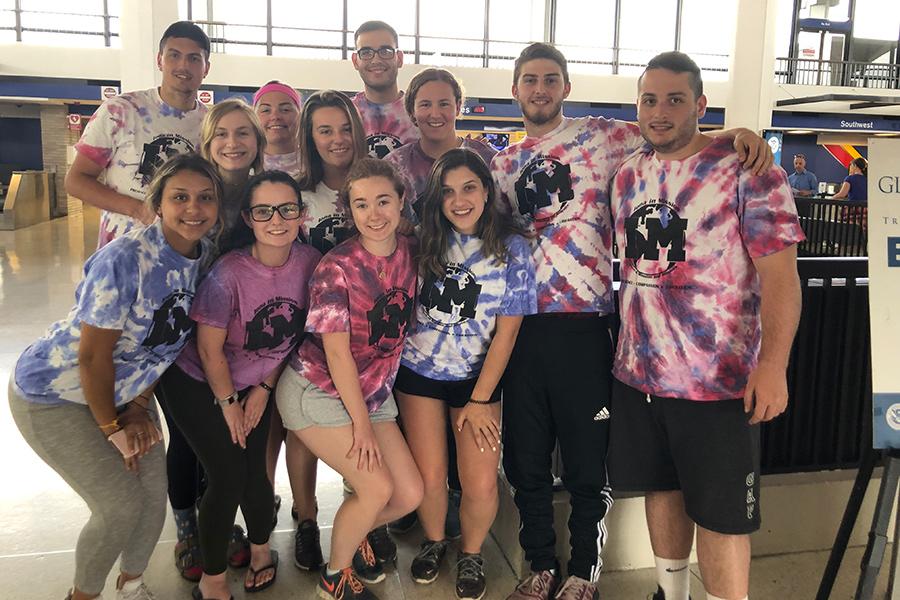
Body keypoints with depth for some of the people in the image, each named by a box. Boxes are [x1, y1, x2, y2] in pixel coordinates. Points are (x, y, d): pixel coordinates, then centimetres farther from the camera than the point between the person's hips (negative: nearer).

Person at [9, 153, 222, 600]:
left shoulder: (204, 257, -9)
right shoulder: (125, 258, -30)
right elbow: (94, 354, -24)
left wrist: (139, 406, -2)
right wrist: (112, 428, -13)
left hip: (123, 388, 7)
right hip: (54, 394, -6)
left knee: (154, 492, 6)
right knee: (121, 504, -7)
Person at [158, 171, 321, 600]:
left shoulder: (310, 262, -15)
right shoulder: (228, 272, -29)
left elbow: (294, 333, -2)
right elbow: (209, 349, -19)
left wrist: (263, 389, 0)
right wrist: (228, 403, -7)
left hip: (257, 384, 4)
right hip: (198, 385, -4)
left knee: (254, 471, 6)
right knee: (228, 476, -6)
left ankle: (260, 548, 37)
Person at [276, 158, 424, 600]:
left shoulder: (411, 253, -3)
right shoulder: (337, 267, -20)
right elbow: (338, 353, -18)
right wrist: (360, 424, -14)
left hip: (373, 391, 6)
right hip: (318, 392, -6)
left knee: (410, 494, 2)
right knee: (377, 487, -12)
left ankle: (353, 535, 34)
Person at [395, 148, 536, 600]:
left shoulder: (511, 248, -8)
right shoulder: (425, 240, -2)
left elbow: (506, 332, -8)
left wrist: (479, 400, -9)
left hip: (477, 377, -1)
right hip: (419, 373, 2)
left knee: (481, 484, -7)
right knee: (429, 477, 1)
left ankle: (471, 554, 24)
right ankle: (433, 542, 33)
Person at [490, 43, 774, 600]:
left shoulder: (600, 135, 1)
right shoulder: (503, 162, 14)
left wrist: (737, 132, -20)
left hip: (582, 323, -4)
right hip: (520, 322, 4)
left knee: (587, 462, 8)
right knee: (525, 458, 14)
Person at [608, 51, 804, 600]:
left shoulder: (747, 170, -10)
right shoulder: (628, 175, 7)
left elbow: (780, 273, -14)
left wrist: (773, 364, -23)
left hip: (718, 379, -6)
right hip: (638, 372, 6)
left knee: (720, 513, 4)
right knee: (661, 489, 19)